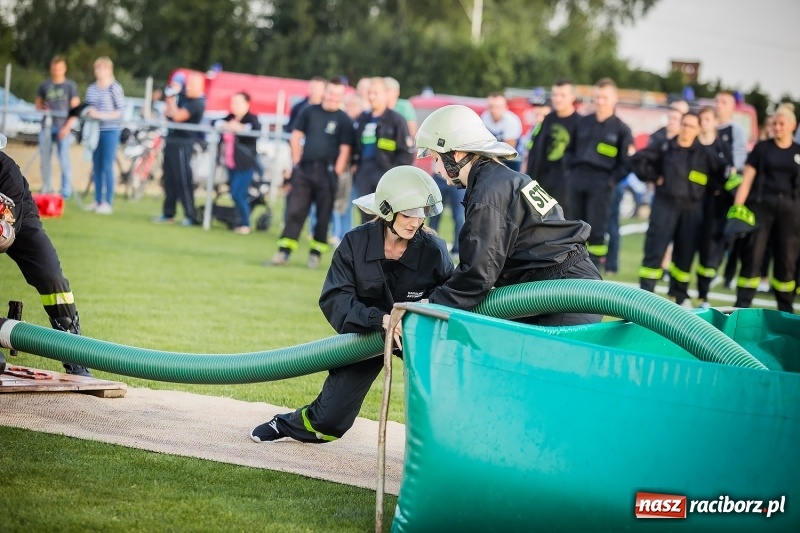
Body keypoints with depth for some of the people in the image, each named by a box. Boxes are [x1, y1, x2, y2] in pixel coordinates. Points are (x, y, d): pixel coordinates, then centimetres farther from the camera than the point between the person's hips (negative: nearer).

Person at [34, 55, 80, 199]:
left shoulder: (70, 86, 3)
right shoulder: (45, 85, 11)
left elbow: (75, 108, 0)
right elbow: (38, 103, 20)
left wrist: (67, 127, -11)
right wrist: (42, 108, -4)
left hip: (63, 127, -3)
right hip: (47, 126, 3)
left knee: (64, 160, -6)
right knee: (44, 159, 3)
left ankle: (66, 192, -5)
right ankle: (46, 188, 13)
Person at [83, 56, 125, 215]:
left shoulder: (114, 88, -6)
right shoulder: (91, 88, 12)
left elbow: (120, 111, -8)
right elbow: (87, 106, 22)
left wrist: (101, 115, -15)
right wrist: (88, 111, -1)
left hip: (110, 130, -6)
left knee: (107, 167, -4)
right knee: (96, 166, 9)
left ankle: (108, 203, 0)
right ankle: (97, 200, 17)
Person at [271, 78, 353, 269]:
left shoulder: (344, 120, 0)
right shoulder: (310, 111, 9)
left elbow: (344, 151, -4)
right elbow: (296, 137, 12)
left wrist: (335, 175, -10)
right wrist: (296, 162, 5)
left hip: (326, 172, -2)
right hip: (304, 168, 2)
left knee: (323, 215, 3)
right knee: (294, 211, -1)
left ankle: (316, 253, 12)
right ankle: (283, 252, -3)